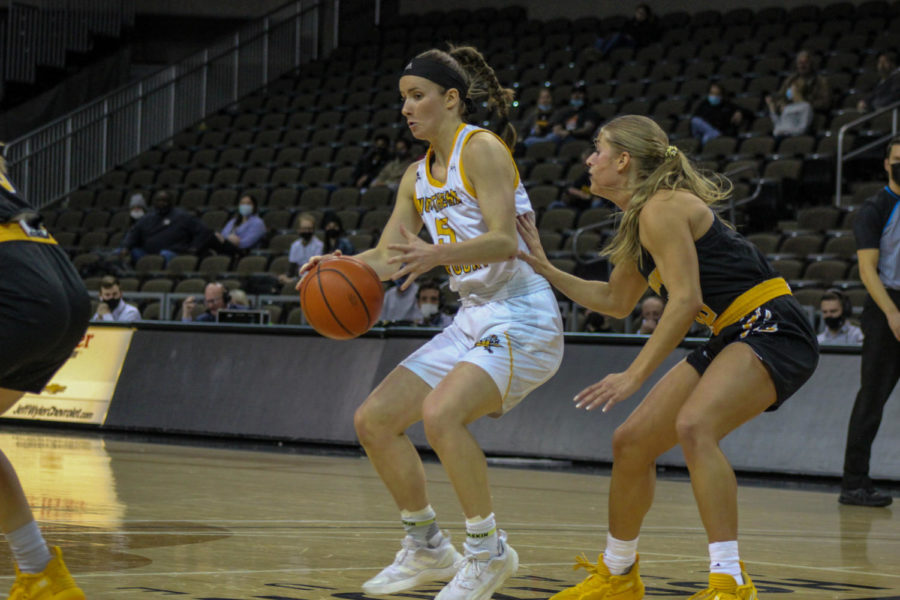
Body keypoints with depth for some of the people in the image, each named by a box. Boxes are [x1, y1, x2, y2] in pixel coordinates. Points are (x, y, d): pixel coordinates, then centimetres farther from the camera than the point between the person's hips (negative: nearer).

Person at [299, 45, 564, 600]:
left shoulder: (482, 149, -11)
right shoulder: (419, 176, 14)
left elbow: (504, 239, -22)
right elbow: (386, 257, 13)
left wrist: (436, 254, -37)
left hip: (520, 316, -9)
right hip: (474, 319, 9)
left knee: (440, 412, -30)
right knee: (374, 420, 4)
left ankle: (489, 549, -15)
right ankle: (427, 547, 18)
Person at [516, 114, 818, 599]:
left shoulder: (661, 208, -14)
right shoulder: (639, 219, 15)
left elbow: (685, 300, -22)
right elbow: (616, 302, 28)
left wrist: (634, 375, -24)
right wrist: (545, 270, 22)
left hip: (773, 328, -10)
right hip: (733, 338, 10)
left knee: (694, 426, -34)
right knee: (631, 443, 10)